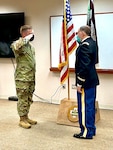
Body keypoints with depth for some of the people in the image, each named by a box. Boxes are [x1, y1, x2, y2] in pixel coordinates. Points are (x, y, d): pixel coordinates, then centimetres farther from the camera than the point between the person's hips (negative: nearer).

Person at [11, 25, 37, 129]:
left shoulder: (31, 46, 14)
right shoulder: (17, 44, -12)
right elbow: (16, 46, -40)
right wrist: (28, 37, -25)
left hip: (31, 78, 8)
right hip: (22, 78, -8)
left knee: (29, 99, 15)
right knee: (22, 100, 1)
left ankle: (26, 117, 27)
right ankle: (22, 119, 12)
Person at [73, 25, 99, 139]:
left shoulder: (84, 45, -19)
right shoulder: (91, 43, 11)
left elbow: (84, 66, -24)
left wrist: (79, 83, -18)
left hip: (85, 81, -10)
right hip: (92, 79, 10)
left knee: (84, 106, -1)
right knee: (90, 105, 16)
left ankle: (86, 132, 8)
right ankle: (91, 129, 27)